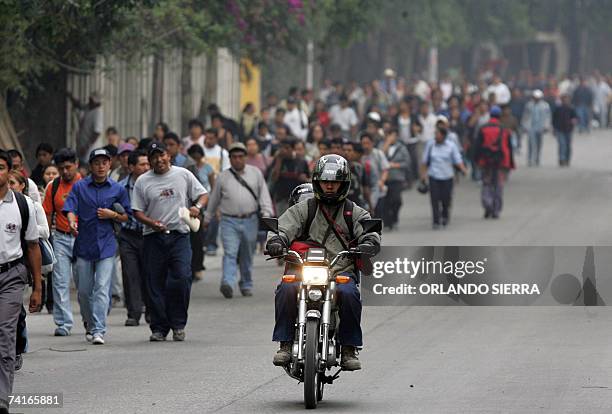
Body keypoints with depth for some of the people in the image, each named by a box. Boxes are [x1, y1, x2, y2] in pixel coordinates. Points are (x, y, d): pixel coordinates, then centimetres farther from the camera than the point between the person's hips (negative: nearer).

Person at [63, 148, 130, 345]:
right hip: (84, 245, 1)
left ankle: (99, 330, -17)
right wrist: (72, 223, -28)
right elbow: (70, 209, -7)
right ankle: (90, 326, 27)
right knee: (84, 290, 8)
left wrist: (112, 215, -8)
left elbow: (126, 217, 13)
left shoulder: (118, 189, 6)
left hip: (106, 245, -1)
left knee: (102, 289, -13)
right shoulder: (79, 187, 4)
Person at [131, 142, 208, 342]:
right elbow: (137, 211, 7)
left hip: (179, 235, -1)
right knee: (156, 284, 1)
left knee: (181, 278, -14)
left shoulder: (183, 175, 8)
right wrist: (152, 223, -12)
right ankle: (159, 328, 9)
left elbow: (203, 194, 12)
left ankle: (178, 325, -1)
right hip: (154, 237, 1)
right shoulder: (143, 181, 8)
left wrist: (197, 206, -10)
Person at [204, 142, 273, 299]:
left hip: (250, 221, 2)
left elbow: (263, 194, 9)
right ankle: (227, 284, -29)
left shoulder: (255, 173, 8)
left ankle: (246, 285, 25)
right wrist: (207, 218, 23)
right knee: (229, 253, -16)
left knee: (247, 256, 11)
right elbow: (214, 199, 16)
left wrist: (266, 213, -4)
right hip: (229, 221, -2)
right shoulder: (223, 177, 6)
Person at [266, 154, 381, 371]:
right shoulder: (303, 209, 17)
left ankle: (349, 350, -20)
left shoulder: (354, 212, 16)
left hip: (343, 270, -1)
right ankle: (285, 345, -21)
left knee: (348, 294, -33)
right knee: (286, 290, -30)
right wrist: (275, 242, -19)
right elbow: (284, 227, 4)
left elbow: (370, 233, 4)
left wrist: (367, 245, -21)